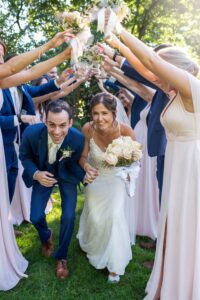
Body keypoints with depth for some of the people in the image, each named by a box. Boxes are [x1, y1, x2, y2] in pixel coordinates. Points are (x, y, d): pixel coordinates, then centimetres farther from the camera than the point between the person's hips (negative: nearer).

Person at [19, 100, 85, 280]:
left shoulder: (78, 138, -33)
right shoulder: (32, 133, -32)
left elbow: (74, 165, -16)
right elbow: (24, 156, -11)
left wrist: (86, 175, -37)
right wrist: (35, 174, -28)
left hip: (66, 175, -1)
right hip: (43, 174, 1)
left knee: (69, 217, -8)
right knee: (36, 217, 2)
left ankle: (61, 257, 21)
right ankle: (46, 237, 42)